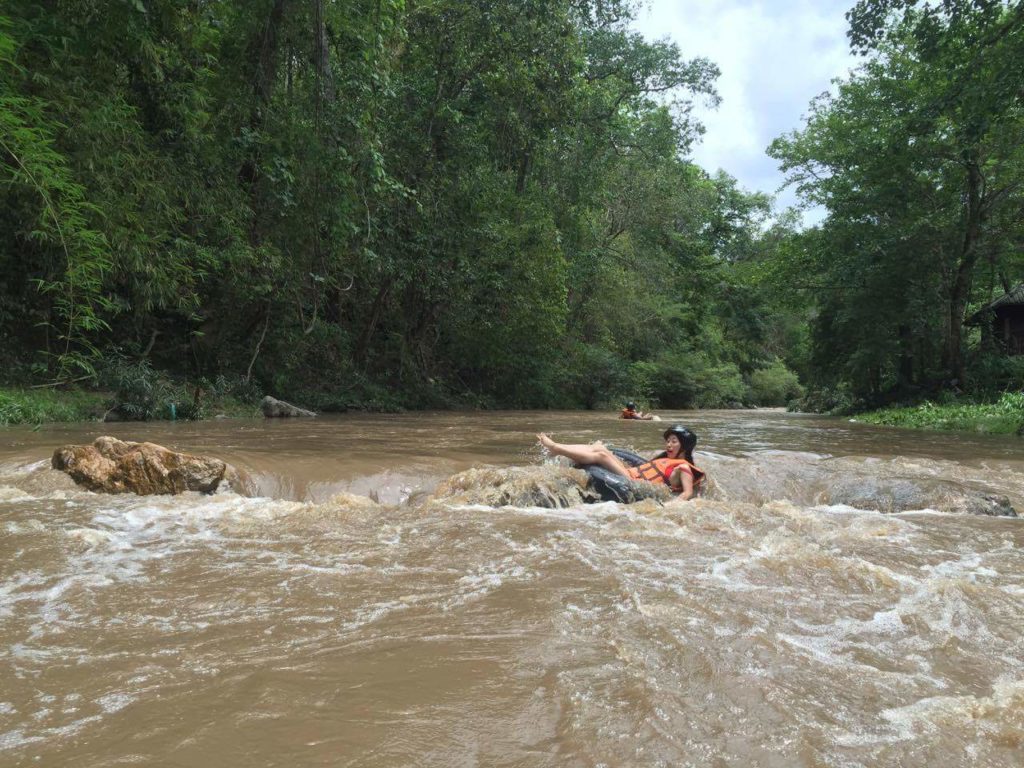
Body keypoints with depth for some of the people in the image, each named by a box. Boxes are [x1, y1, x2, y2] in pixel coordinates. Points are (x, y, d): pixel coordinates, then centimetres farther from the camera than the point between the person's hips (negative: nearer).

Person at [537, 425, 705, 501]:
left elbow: (688, 493, -12)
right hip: (631, 473, 9)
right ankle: (556, 447, -11)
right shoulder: (665, 458, 24)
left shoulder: (683, 467, -1)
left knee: (601, 455, -20)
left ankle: (555, 448, -17)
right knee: (599, 447, -4)